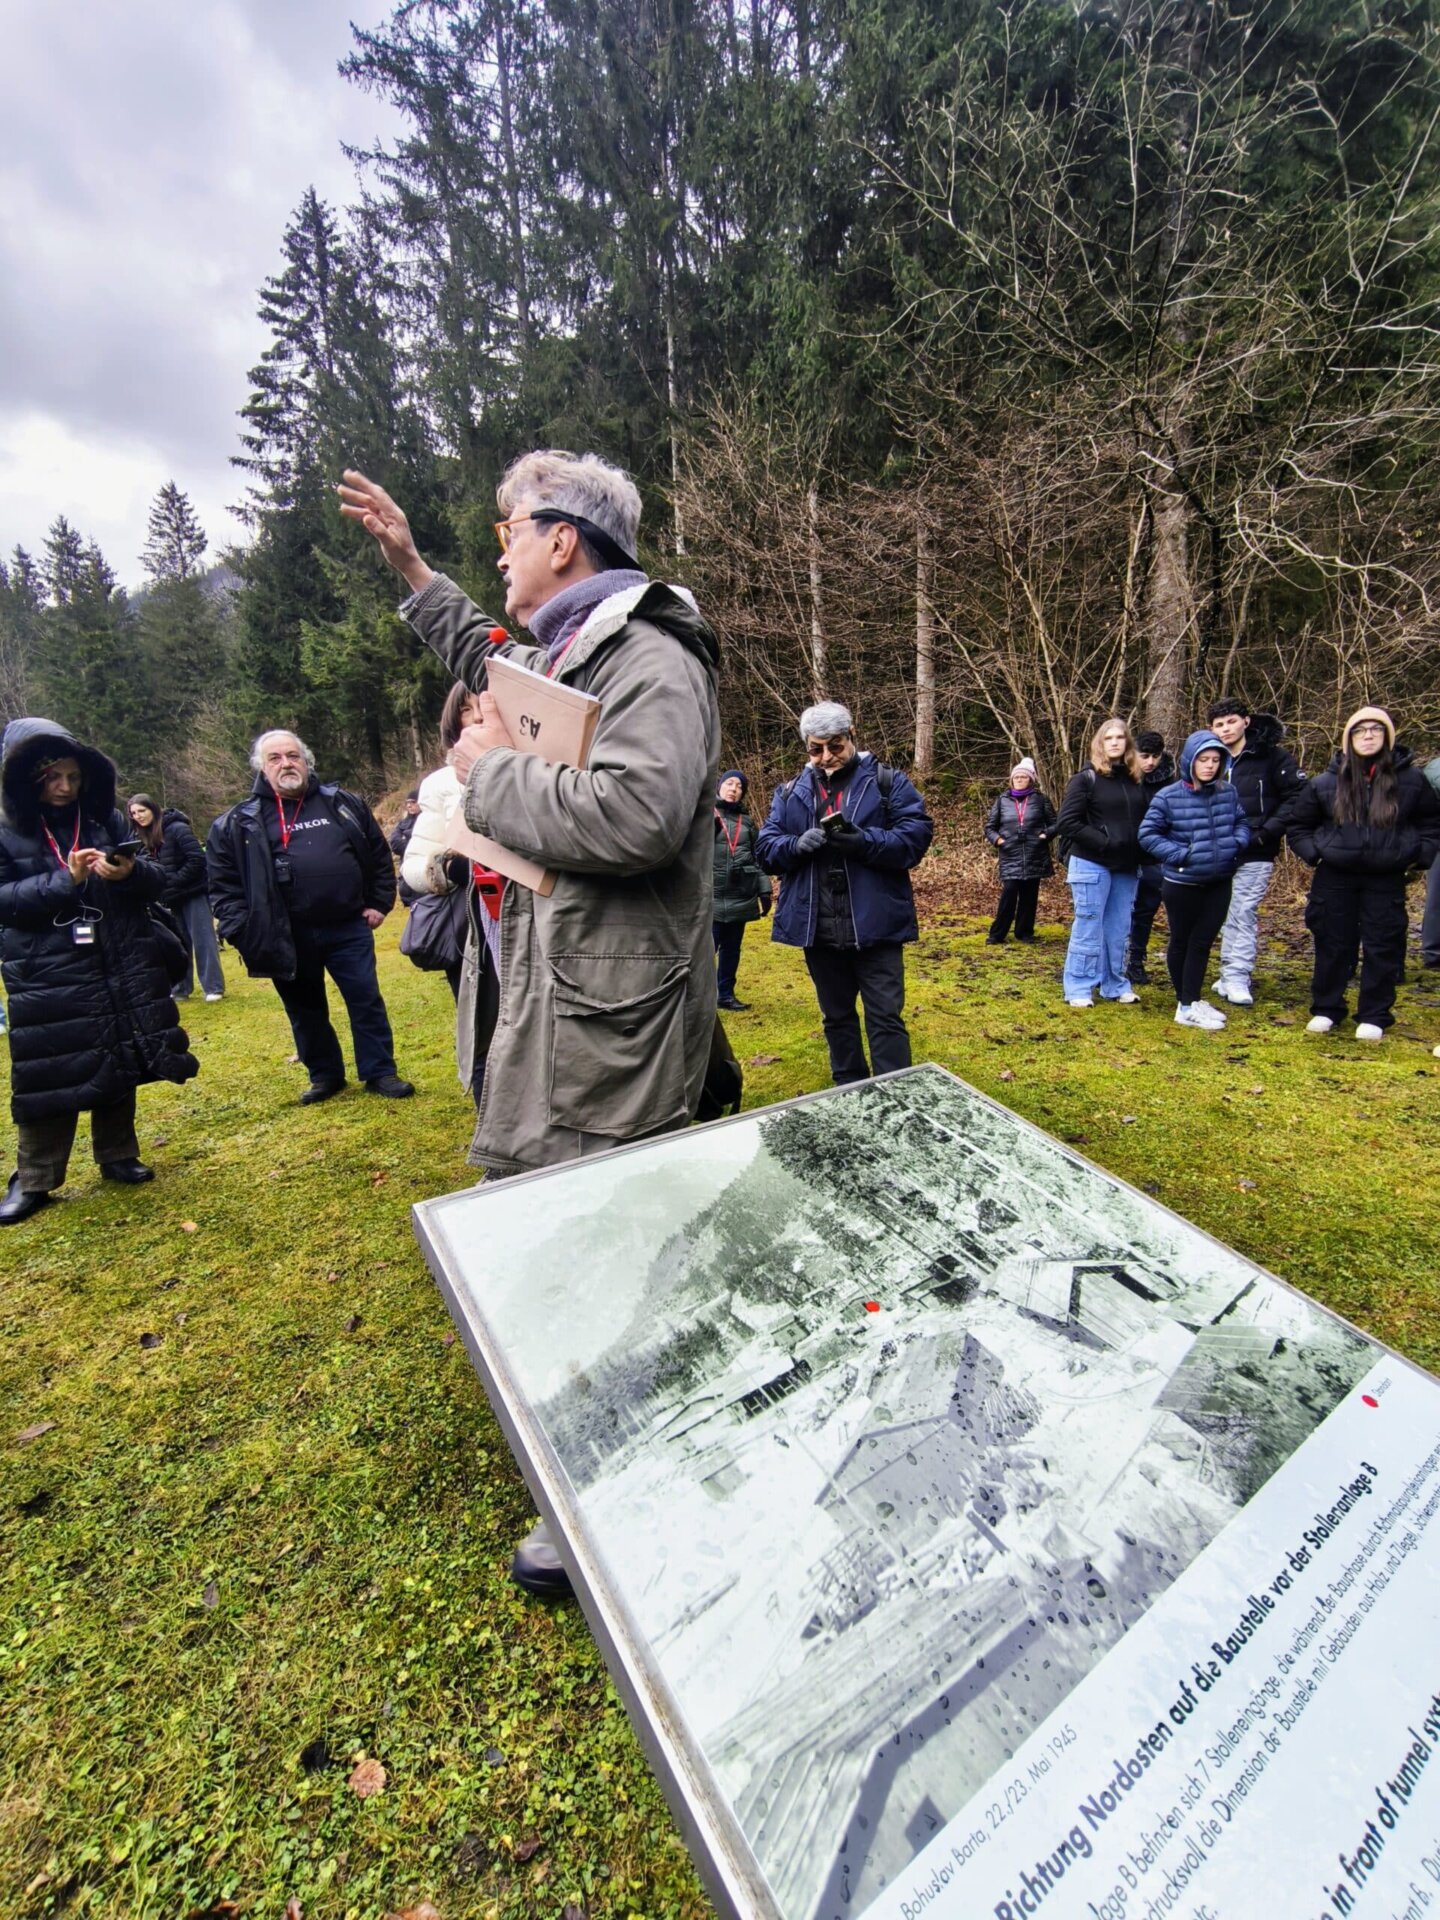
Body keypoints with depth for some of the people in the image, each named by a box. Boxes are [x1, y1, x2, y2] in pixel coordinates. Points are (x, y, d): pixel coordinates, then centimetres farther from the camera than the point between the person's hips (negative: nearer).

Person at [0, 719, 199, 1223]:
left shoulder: (109, 821, 6)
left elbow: (156, 881, 3)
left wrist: (130, 872, -19)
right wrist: (65, 881, -21)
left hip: (122, 972, 3)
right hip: (48, 980, -2)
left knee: (120, 1066, 11)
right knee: (51, 1077, 2)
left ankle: (118, 1157, 28)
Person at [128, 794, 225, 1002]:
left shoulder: (177, 828, -13)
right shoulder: (147, 836, 11)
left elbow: (197, 859, -19)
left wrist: (174, 881, -17)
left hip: (193, 893, -8)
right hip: (174, 898, 8)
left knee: (202, 940, -5)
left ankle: (214, 988, -1)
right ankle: (181, 988, 19)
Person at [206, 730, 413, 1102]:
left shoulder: (343, 803, 7)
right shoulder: (240, 821, 3)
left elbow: (379, 855, 12)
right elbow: (223, 884, 3)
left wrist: (379, 903, 6)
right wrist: (244, 931, -6)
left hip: (348, 928, 0)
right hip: (287, 936, 1)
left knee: (367, 1002, 4)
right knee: (306, 1011, 13)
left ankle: (379, 1072, 17)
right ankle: (325, 1075, 30)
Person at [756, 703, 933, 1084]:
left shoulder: (887, 781, 2)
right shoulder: (789, 792, 11)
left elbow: (917, 834, -7)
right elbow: (765, 849, 5)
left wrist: (864, 841, -22)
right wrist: (797, 844, -17)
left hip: (875, 924, -3)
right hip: (818, 928, 4)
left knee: (885, 1017, 0)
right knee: (836, 1017, 16)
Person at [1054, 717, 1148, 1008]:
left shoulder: (1135, 779, 10)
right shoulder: (1087, 778, -5)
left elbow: (1143, 820, 15)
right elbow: (1067, 823, -12)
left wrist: (1139, 850, -3)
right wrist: (1103, 842, -16)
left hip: (1127, 867, 5)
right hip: (1092, 865, -5)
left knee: (1119, 929, 11)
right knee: (1088, 928, 0)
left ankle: (1115, 985, 24)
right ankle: (1079, 988, 10)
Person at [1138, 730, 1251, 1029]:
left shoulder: (1228, 793, 0)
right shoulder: (1168, 796, -12)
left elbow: (1242, 823, 14)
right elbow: (1147, 834, -9)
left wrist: (1237, 842, -6)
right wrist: (1179, 854, -17)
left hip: (1219, 883, 4)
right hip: (1182, 883, -4)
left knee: (1203, 942, 7)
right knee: (1182, 942, 10)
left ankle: (1190, 1004, 16)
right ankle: (1186, 1004, 22)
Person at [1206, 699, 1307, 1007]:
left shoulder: (1271, 756, -5)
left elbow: (1297, 796, -7)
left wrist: (1268, 831, -15)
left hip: (1254, 854, -4)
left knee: (1243, 913, -7)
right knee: (1228, 917, 10)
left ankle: (1238, 978, -1)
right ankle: (1232, 975, 20)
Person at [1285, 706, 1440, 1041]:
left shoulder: (1411, 779, 1)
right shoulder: (1327, 782, 1)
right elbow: (1297, 823, 13)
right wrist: (1313, 853, 1)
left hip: (1386, 880, 0)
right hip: (1334, 878, 0)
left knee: (1382, 947, 4)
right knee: (1332, 945, 6)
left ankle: (1374, 1016, 16)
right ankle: (1325, 1009, 19)